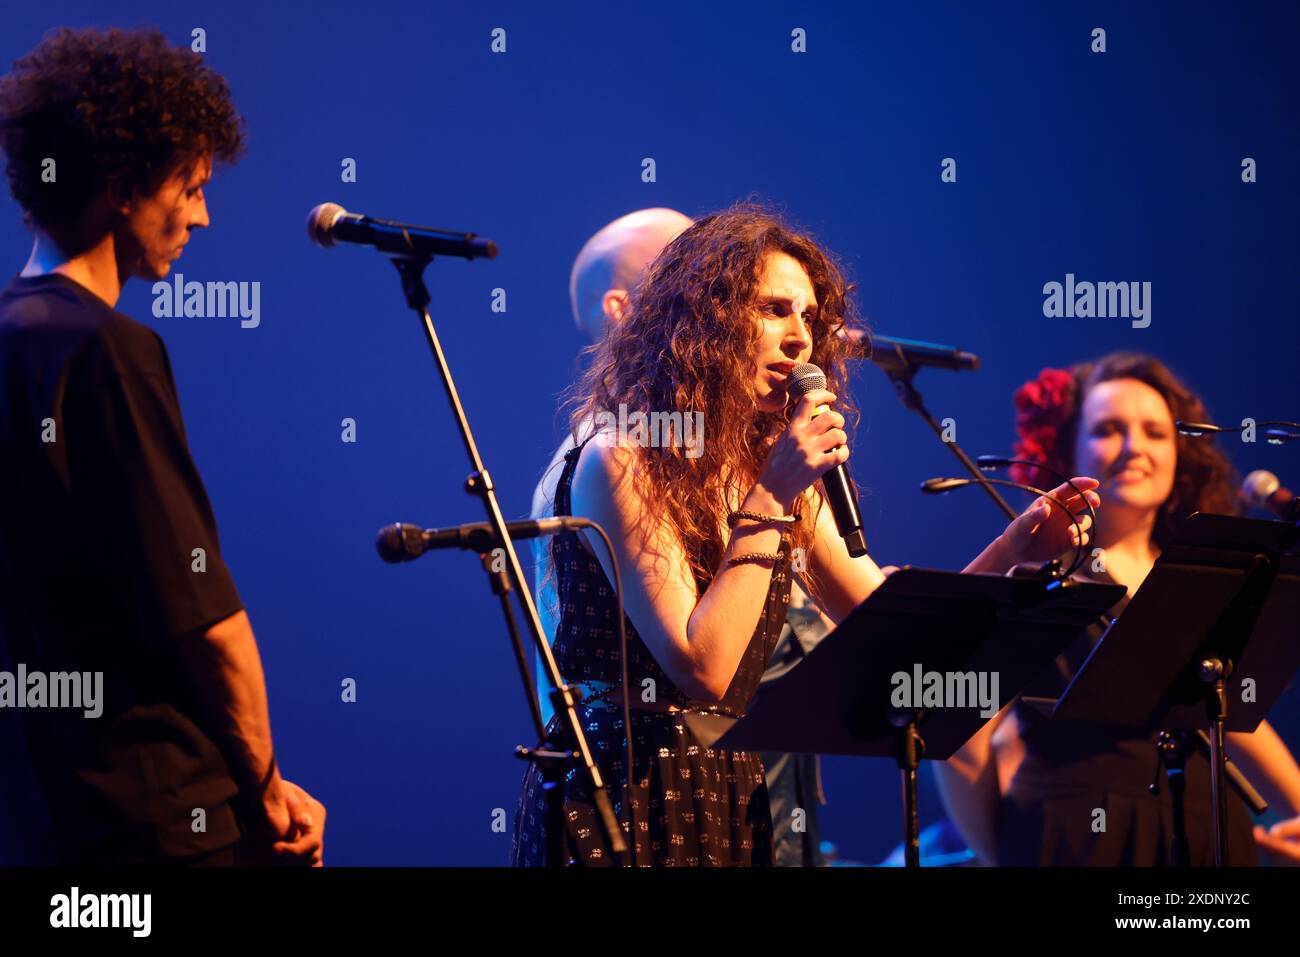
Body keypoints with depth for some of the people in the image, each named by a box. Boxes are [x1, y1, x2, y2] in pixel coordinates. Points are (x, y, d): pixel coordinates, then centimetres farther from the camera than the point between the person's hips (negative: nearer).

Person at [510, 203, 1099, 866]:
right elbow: (703, 671, -20)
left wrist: (1014, 549, -7)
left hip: (728, 803, 7)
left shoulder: (766, 465, 10)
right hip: (616, 805, -7)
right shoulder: (621, 463, -13)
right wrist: (769, 500, -18)